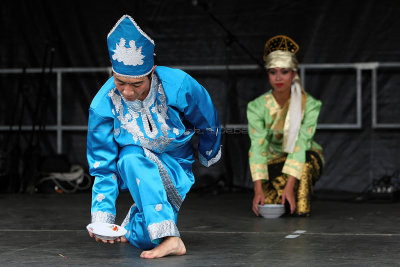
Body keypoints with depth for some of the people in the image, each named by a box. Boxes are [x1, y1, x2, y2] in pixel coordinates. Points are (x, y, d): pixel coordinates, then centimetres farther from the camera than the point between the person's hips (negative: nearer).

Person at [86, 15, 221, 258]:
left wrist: (208, 156, 15)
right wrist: (102, 217, -22)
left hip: (174, 167, 0)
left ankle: (135, 222, 18)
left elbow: (208, 122, -3)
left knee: (144, 238, -20)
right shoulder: (103, 105, -21)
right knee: (131, 158, -39)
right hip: (132, 168, 1)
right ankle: (169, 239, -36)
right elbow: (103, 167, -13)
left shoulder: (178, 86, -25)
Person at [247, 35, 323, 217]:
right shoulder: (257, 106, -14)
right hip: (274, 162, 1)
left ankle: (301, 206, -12)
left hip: (306, 161, -1)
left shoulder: (309, 104, -18)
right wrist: (258, 190, -34)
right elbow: (257, 147, -23)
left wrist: (290, 187, -38)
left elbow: (301, 144, -28)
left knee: (307, 158, -37)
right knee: (267, 203, -27)